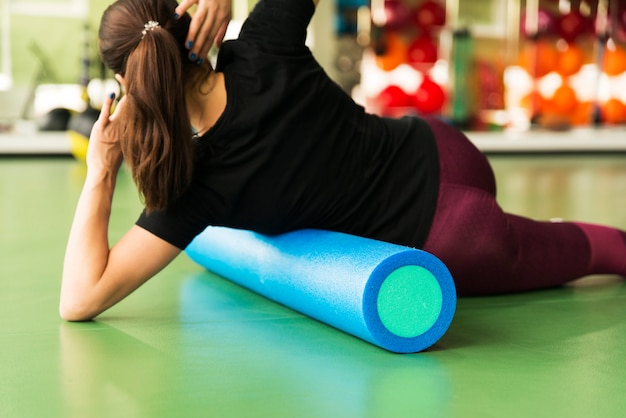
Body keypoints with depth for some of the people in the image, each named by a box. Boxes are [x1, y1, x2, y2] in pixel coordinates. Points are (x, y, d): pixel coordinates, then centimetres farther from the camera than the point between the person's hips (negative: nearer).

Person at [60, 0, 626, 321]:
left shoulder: (202, 189, -24)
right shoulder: (265, 51, -19)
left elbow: (80, 300, -21)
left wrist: (100, 174, -17)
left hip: (445, 244, -3)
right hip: (445, 154, 3)